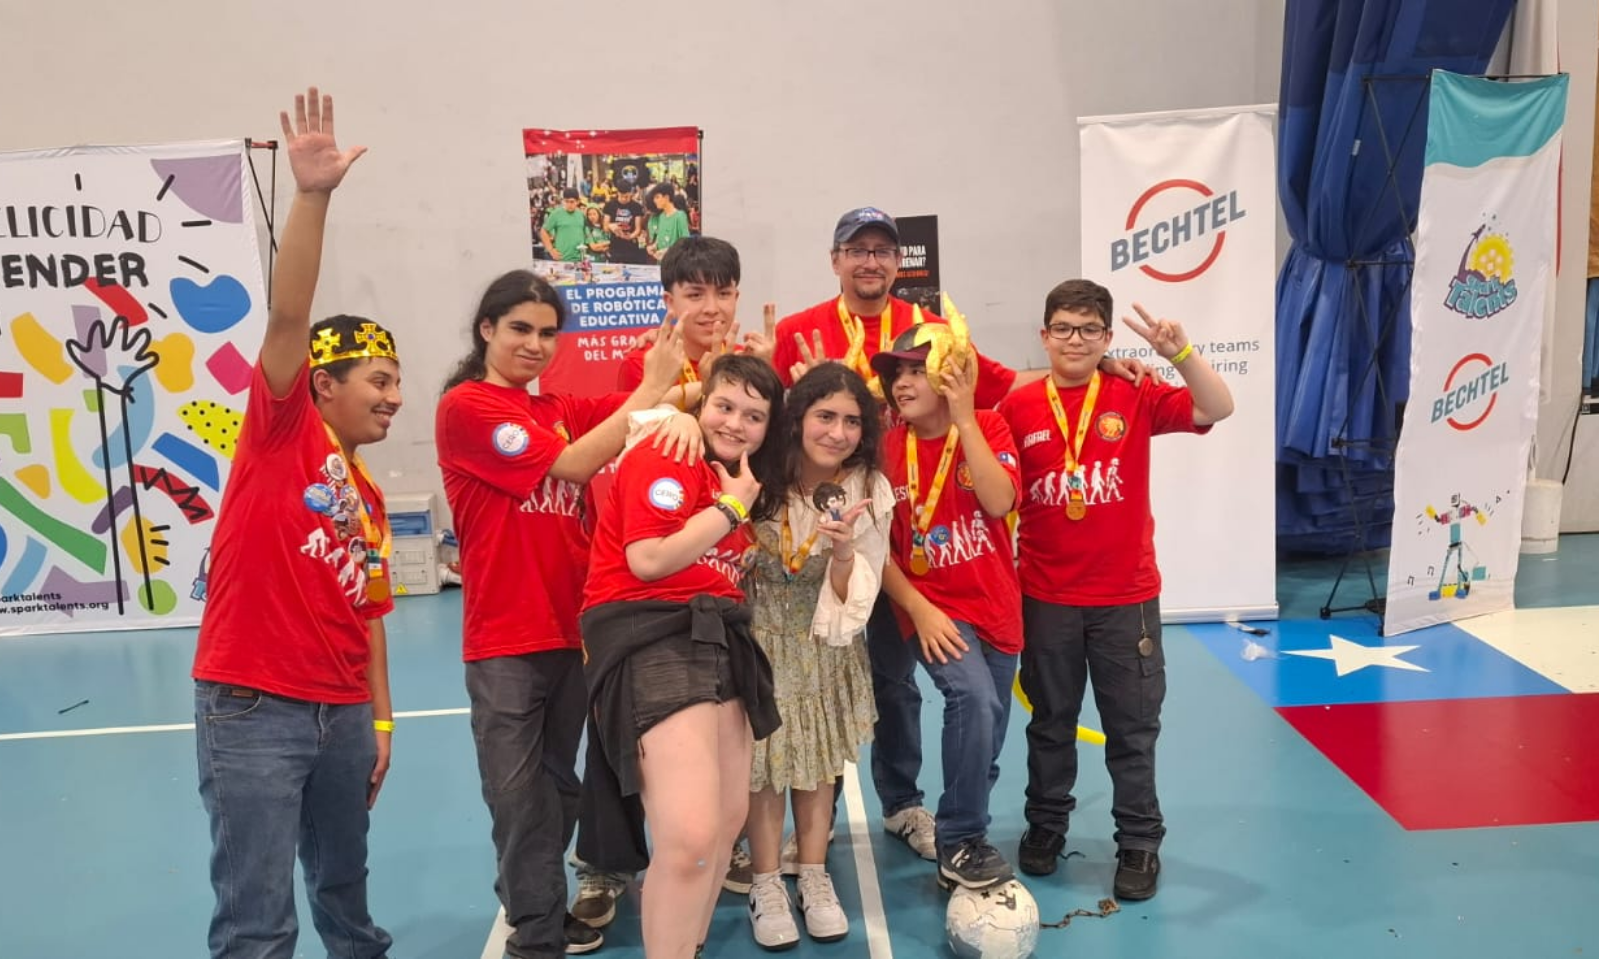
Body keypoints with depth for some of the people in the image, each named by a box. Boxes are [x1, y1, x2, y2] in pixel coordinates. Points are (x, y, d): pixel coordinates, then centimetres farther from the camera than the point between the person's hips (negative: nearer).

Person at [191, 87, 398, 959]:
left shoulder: (369, 501, 15)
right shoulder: (283, 428, -2)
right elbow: (288, 316, -17)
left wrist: (381, 722, 14)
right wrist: (313, 196, -27)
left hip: (342, 713, 7)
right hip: (251, 707, -7)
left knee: (344, 887, 21)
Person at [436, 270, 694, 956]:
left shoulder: (563, 409, 11)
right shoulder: (464, 407, -8)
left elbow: (659, 405, 3)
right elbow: (570, 465, -17)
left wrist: (674, 398, -20)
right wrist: (652, 389, -16)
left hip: (573, 626, 7)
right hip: (506, 636, -6)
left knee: (559, 783, 18)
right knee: (518, 792, 2)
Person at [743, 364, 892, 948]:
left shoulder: (869, 492, -14)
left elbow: (853, 603, -16)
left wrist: (844, 553, -36)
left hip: (825, 645, 2)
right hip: (756, 637, -1)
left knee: (818, 758, 13)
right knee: (761, 758, 4)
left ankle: (814, 879, 30)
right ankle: (766, 886, 22)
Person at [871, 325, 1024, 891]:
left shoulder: (989, 428, -3)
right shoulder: (886, 447, -4)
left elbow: (998, 502, -20)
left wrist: (964, 417, -19)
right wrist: (919, 609, -14)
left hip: (996, 606, 3)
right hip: (931, 607, -2)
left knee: (986, 739, 11)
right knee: (974, 698, -28)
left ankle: (965, 833, 36)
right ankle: (959, 845, -12)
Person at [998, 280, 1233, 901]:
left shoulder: (1135, 397, -3)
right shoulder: (1019, 407, -3)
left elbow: (1217, 409, -13)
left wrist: (1180, 353, -26)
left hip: (1127, 596, -1)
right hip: (1045, 597, 1)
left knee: (1132, 727, 9)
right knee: (1051, 722, 17)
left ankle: (1139, 844, 23)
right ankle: (1046, 825, 34)